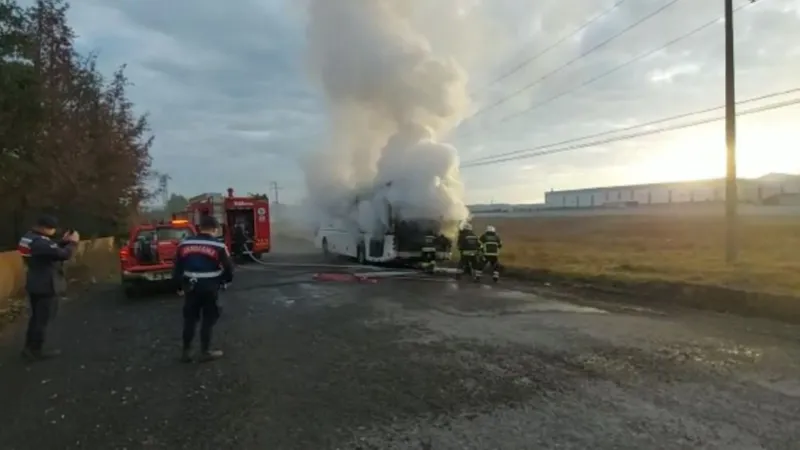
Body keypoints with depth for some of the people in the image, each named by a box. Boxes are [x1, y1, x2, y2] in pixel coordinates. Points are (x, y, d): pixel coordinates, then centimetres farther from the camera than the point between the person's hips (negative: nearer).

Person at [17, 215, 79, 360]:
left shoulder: (29, 238, 7)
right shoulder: (40, 242, -27)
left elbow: (51, 251, 15)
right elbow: (64, 254, -29)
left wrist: (64, 241, 5)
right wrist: (73, 242, -13)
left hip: (34, 285, 10)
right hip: (46, 286, -10)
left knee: (36, 317, 21)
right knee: (43, 319, 2)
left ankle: (29, 347, 30)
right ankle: (36, 350, 11)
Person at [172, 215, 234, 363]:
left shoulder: (184, 244, 4)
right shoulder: (218, 246, -9)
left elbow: (177, 268, 9)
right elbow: (228, 267, -5)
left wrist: (180, 286, 20)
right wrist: (226, 280, 16)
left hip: (191, 287, 4)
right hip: (210, 288, -4)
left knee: (190, 319, 15)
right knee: (208, 319, 7)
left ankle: (186, 352, 20)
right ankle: (205, 352, 12)